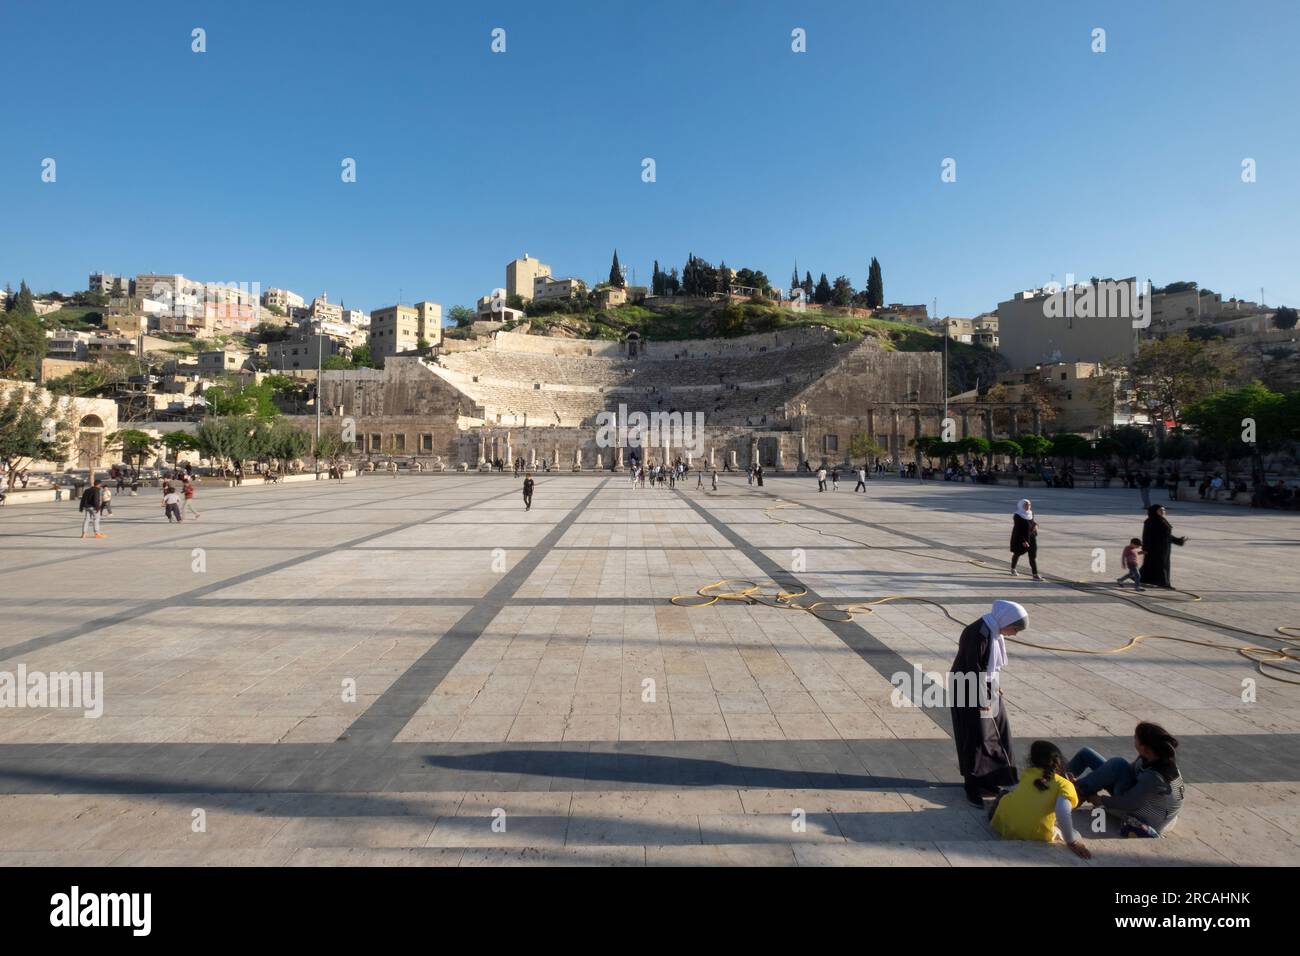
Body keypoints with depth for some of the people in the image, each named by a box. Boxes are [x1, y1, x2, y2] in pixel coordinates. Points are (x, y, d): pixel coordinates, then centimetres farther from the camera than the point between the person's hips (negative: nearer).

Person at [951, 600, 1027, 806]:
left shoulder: (994, 632, 3)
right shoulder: (978, 633, -27)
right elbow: (973, 669, -24)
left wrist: (993, 688, 9)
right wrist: (983, 698, -18)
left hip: (986, 688, 9)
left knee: (998, 730, 14)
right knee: (976, 737, -1)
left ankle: (989, 779, 28)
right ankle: (972, 786, 14)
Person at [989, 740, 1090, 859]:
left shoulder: (1028, 772, 10)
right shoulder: (1065, 785, -3)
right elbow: (1063, 813, -20)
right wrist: (1071, 842, -10)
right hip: (1036, 836, -3)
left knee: (1006, 793, 35)